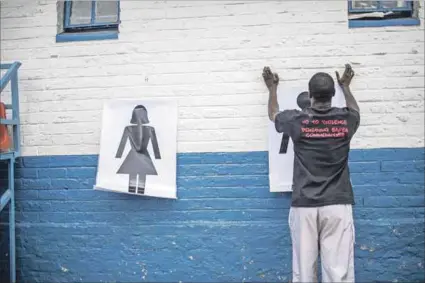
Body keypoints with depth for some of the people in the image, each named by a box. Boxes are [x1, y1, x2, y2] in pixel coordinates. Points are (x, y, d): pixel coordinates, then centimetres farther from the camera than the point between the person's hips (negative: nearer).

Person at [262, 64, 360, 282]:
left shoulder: (296, 120, -2)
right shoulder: (345, 120, 2)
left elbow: (273, 114, 22)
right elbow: (354, 111, 29)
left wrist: (272, 88, 39)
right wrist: (345, 86, 45)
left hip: (304, 205, 0)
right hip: (337, 205, 1)